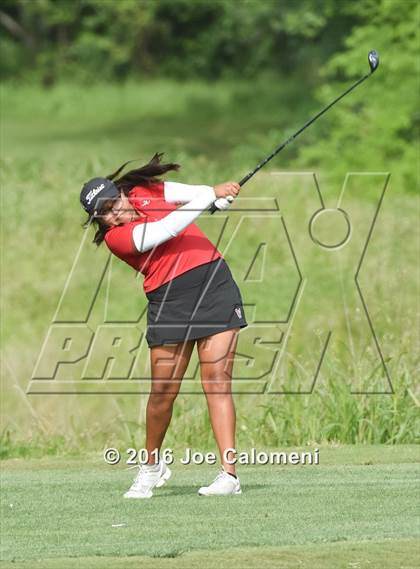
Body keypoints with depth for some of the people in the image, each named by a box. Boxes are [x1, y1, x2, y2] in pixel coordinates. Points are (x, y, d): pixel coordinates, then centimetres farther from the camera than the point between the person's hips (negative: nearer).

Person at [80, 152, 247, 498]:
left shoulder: (145, 191, 10)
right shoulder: (116, 236, -8)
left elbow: (189, 193, 2)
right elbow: (166, 229, -18)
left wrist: (222, 195, -19)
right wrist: (212, 195, -20)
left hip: (214, 282, 3)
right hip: (169, 299, -2)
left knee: (217, 380, -8)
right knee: (163, 390, -1)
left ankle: (229, 474, -14)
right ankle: (152, 466, 25)